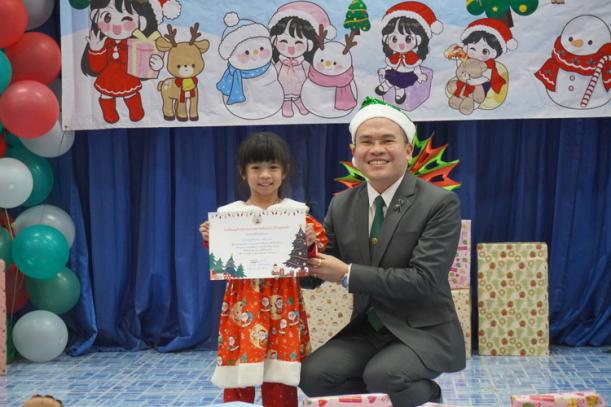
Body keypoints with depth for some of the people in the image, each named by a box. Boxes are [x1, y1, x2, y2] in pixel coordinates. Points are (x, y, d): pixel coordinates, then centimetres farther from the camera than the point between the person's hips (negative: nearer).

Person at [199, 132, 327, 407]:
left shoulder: (296, 211, 3)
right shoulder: (229, 213, 3)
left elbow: (308, 261, 3)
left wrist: (311, 242, -16)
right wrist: (211, 240, -10)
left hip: (283, 301, 0)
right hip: (243, 300, 0)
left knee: (281, 377, 2)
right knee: (237, 377, 2)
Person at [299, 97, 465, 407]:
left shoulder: (440, 203, -12)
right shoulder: (341, 205, 4)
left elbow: (424, 279, -21)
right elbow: (315, 272, 7)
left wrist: (347, 274, -22)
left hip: (423, 331, -5)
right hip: (367, 328, 5)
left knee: (382, 375, -33)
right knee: (313, 374, -19)